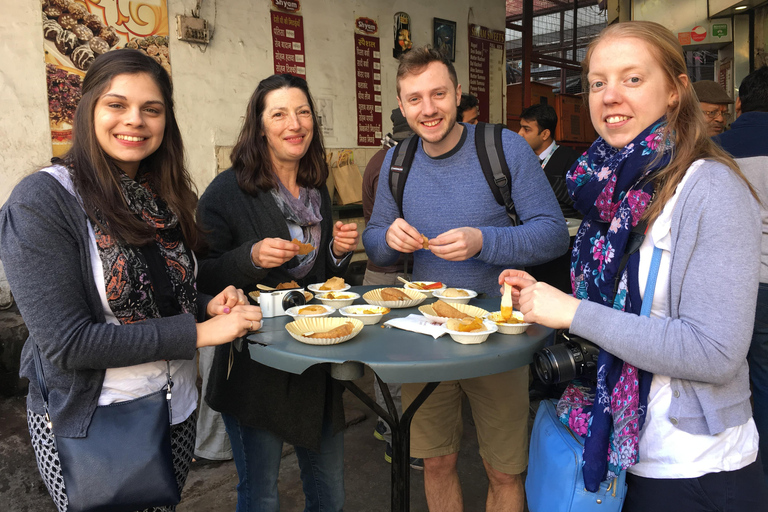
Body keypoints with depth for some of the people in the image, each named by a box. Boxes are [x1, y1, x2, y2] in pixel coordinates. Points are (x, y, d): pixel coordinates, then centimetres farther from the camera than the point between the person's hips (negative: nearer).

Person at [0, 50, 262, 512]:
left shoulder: (162, 197, 2)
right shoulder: (42, 201, -17)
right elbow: (66, 343, -22)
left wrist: (208, 303, -9)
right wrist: (199, 331, -23)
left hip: (178, 410, 6)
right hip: (92, 425, -6)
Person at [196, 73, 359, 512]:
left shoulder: (317, 191, 8)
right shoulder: (228, 191, -10)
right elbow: (202, 276, -11)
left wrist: (340, 251, -2)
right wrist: (251, 257, -26)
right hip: (254, 367, -5)